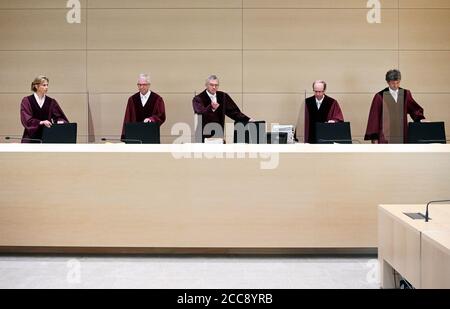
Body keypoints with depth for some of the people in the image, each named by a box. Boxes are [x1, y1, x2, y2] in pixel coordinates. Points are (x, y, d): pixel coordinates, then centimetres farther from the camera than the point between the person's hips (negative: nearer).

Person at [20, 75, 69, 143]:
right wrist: (41, 122, -30)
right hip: (31, 139, -2)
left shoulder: (51, 102, 7)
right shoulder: (26, 101, -2)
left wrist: (60, 121, -23)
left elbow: (59, 116, 2)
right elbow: (26, 120, -14)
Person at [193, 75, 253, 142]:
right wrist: (211, 107, -39)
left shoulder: (223, 96, 11)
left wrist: (248, 120, 0)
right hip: (204, 136, -4)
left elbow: (234, 111, 12)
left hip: (219, 134, 4)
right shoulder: (198, 99, -3)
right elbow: (200, 112, -21)